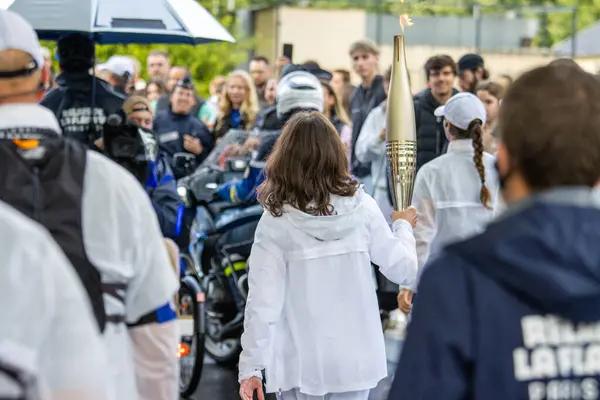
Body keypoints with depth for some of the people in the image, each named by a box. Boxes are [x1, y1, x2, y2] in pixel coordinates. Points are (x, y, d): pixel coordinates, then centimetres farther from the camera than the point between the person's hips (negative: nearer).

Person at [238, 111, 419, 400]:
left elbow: (263, 301, -13)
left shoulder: (276, 222, -13)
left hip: (301, 363, -2)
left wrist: (251, 366, -5)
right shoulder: (361, 208, -7)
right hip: (355, 357, 2)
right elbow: (403, 270, 1)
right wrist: (403, 226, 21)